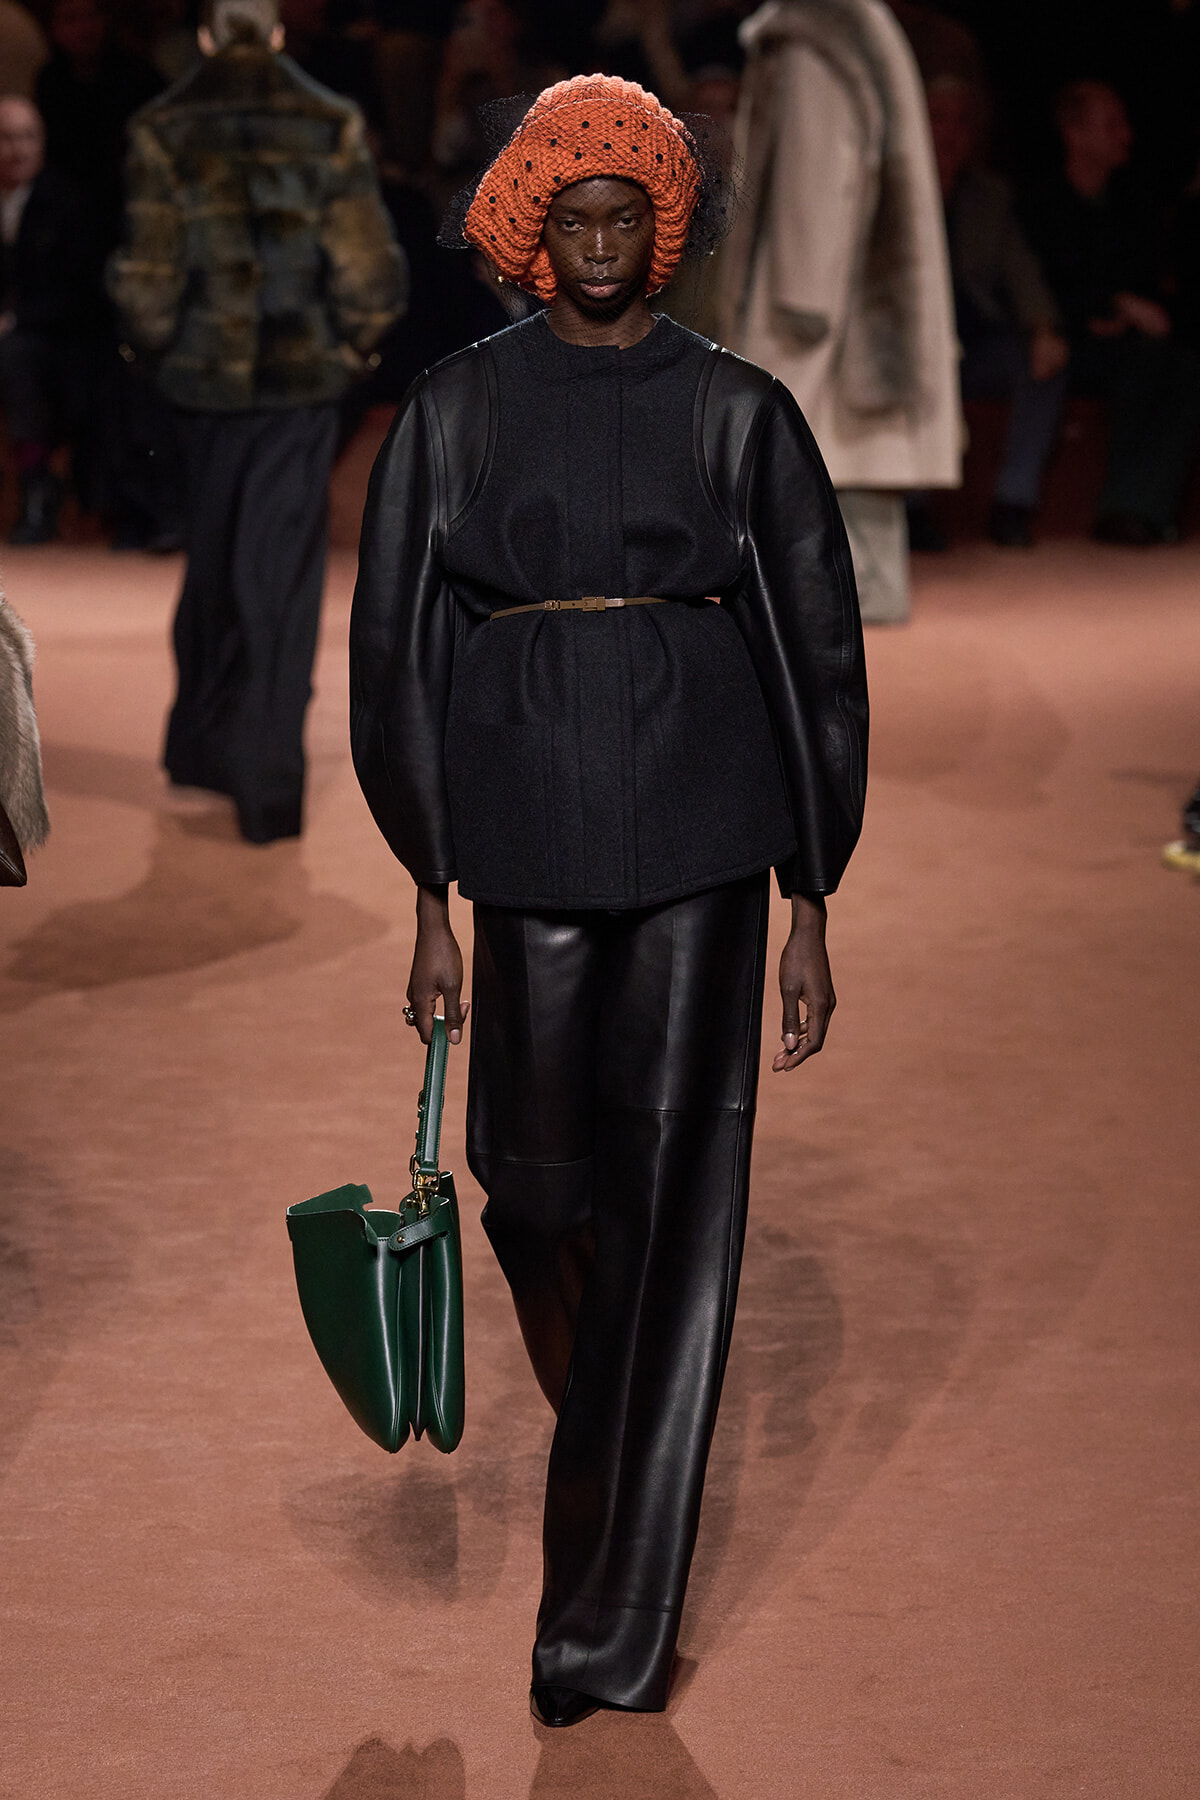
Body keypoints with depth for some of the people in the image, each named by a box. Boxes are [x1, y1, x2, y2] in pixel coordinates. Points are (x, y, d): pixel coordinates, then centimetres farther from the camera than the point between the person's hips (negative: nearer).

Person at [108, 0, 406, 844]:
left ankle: (204, 746, 28)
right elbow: (370, 270, -6)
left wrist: (161, 340, 13)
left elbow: (148, 276, -5)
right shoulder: (331, 127, -4)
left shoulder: (165, 132, -3)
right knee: (282, 572, 1)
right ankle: (267, 780, -4)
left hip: (206, 379, 1)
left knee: (215, 559, 18)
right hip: (305, 376, -1)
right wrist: (353, 341, 12)